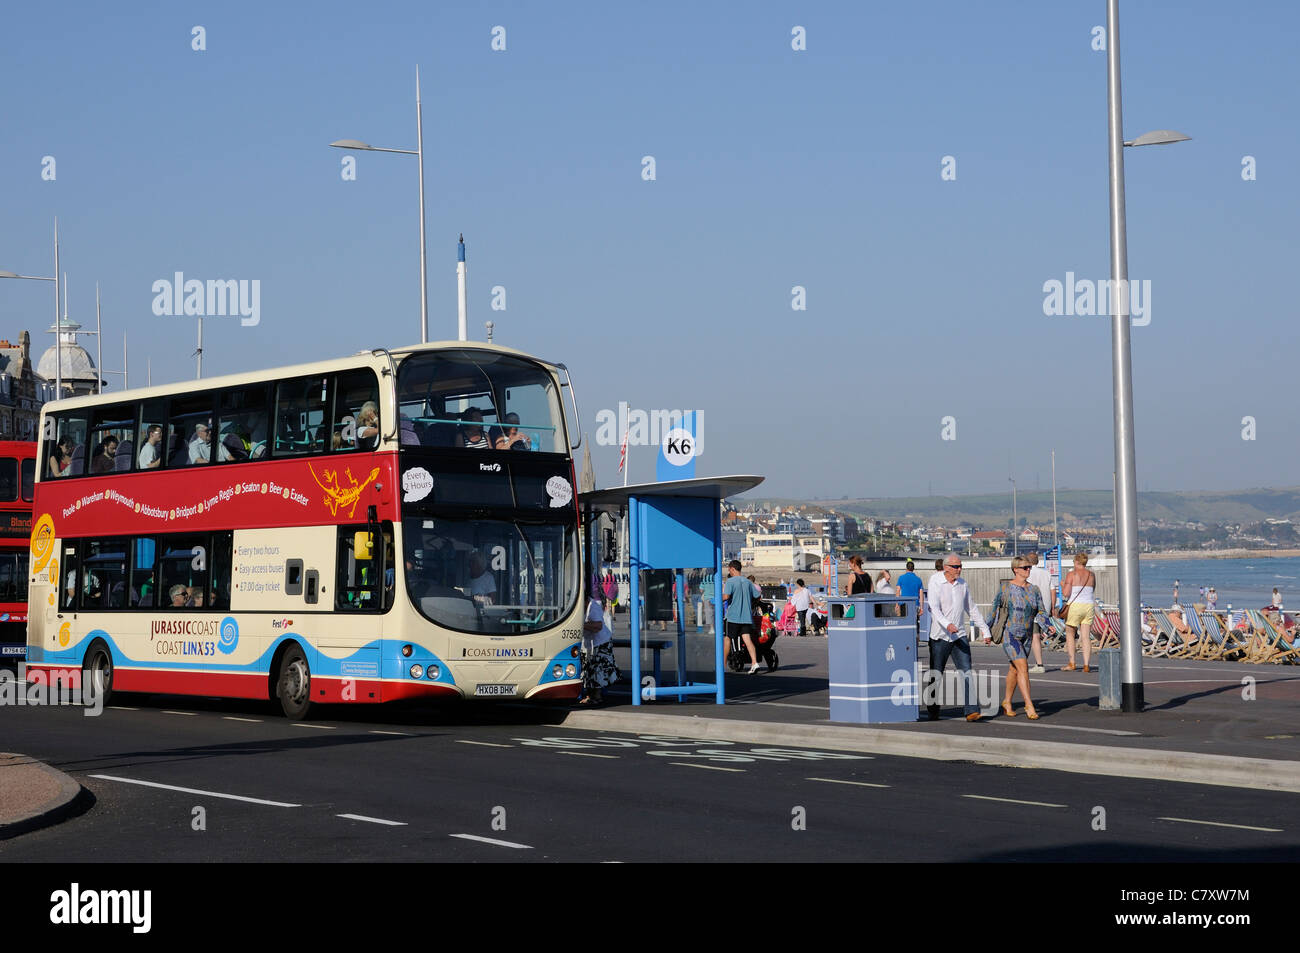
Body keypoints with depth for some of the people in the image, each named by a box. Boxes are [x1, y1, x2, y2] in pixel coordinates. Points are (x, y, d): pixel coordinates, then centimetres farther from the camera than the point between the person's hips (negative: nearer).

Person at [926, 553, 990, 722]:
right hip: (939, 637, -3)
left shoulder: (963, 584, 9)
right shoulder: (935, 584, -7)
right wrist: (947, 624, -38)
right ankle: (933, 711, 22)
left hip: (959, 635, 3)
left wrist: (985, 630, 22)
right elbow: (934, 608, -21)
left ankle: (972, 710, -16)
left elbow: (972, 609, 20)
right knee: (936, 676, 7)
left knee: (966, 672, -11)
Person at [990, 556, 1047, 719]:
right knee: (1023, 667, -16)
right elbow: (994, 609, -1)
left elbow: (1041, 612, 8)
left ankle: (1007, 703, 27)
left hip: (1026, 636, 5)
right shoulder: (1005, 589, -6)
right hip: (1010, 634, -5)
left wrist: (1047, 625, -10)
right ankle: (1029, 705, -18)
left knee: (1014, 670, 13)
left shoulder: (1034, 589, 7)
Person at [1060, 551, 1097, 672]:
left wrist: (1062, 585, 6)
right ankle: (1086, 665, -3)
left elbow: (1066, 593, -12)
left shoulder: (1072, 574, -7)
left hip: (1074, 606, -4)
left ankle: (1071, 663, 6)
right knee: (1086, 636, 3)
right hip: (1088, 606, 4)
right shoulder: (1091, 575, 9)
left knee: (1070, 635, 9)